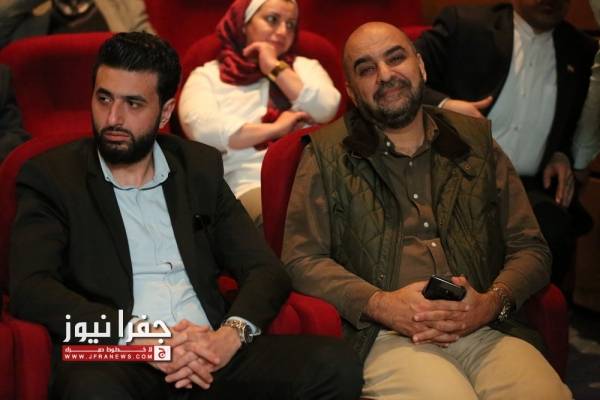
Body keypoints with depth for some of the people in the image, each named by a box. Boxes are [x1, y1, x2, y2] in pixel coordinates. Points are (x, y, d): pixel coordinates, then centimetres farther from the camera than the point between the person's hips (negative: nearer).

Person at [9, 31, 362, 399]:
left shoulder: (200, 167, 15)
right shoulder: (52, 176, 5)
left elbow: (267, 270, 10)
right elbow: (30, 288, -9)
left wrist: (231, 335, -13)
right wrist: (139, 338, -21)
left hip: (209, 353, 4)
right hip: (113, 358, -3)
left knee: (335, 365, -21)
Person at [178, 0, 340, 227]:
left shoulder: (304, 67, 24)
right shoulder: (207, 76, 13)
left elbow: (326, 110, 3)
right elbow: (201, 129, -7)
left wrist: (275, 67, 7)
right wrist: (275, 129, -4)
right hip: (250, 184, -3)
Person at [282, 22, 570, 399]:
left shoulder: (477, 140, 18)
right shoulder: (327, 154, 11)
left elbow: (530, 248, 16)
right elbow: (301, 259, 4)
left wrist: (492, 302, -5)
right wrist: (381, 304, -11)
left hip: (486, 329, 3)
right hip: (387, 336, -3)